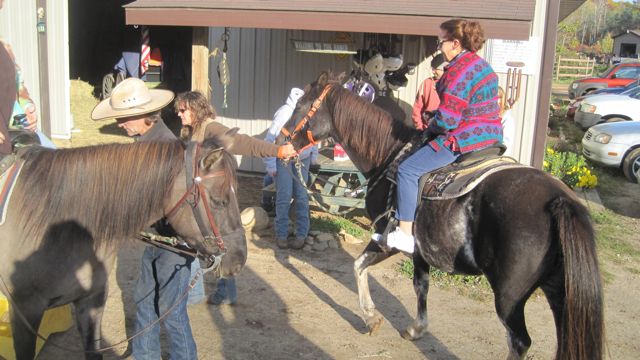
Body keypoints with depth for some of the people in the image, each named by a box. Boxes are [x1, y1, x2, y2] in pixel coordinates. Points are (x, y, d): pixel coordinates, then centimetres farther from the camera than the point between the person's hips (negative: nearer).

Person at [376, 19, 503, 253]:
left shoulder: (459, 71, -18)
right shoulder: (481, 65, 14)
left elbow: (446, 120, -22)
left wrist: (430, 129, 0)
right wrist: (434, 128, 16)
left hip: (466, 139, -11)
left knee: (407, 170, -7)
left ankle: (405, 234, -3)